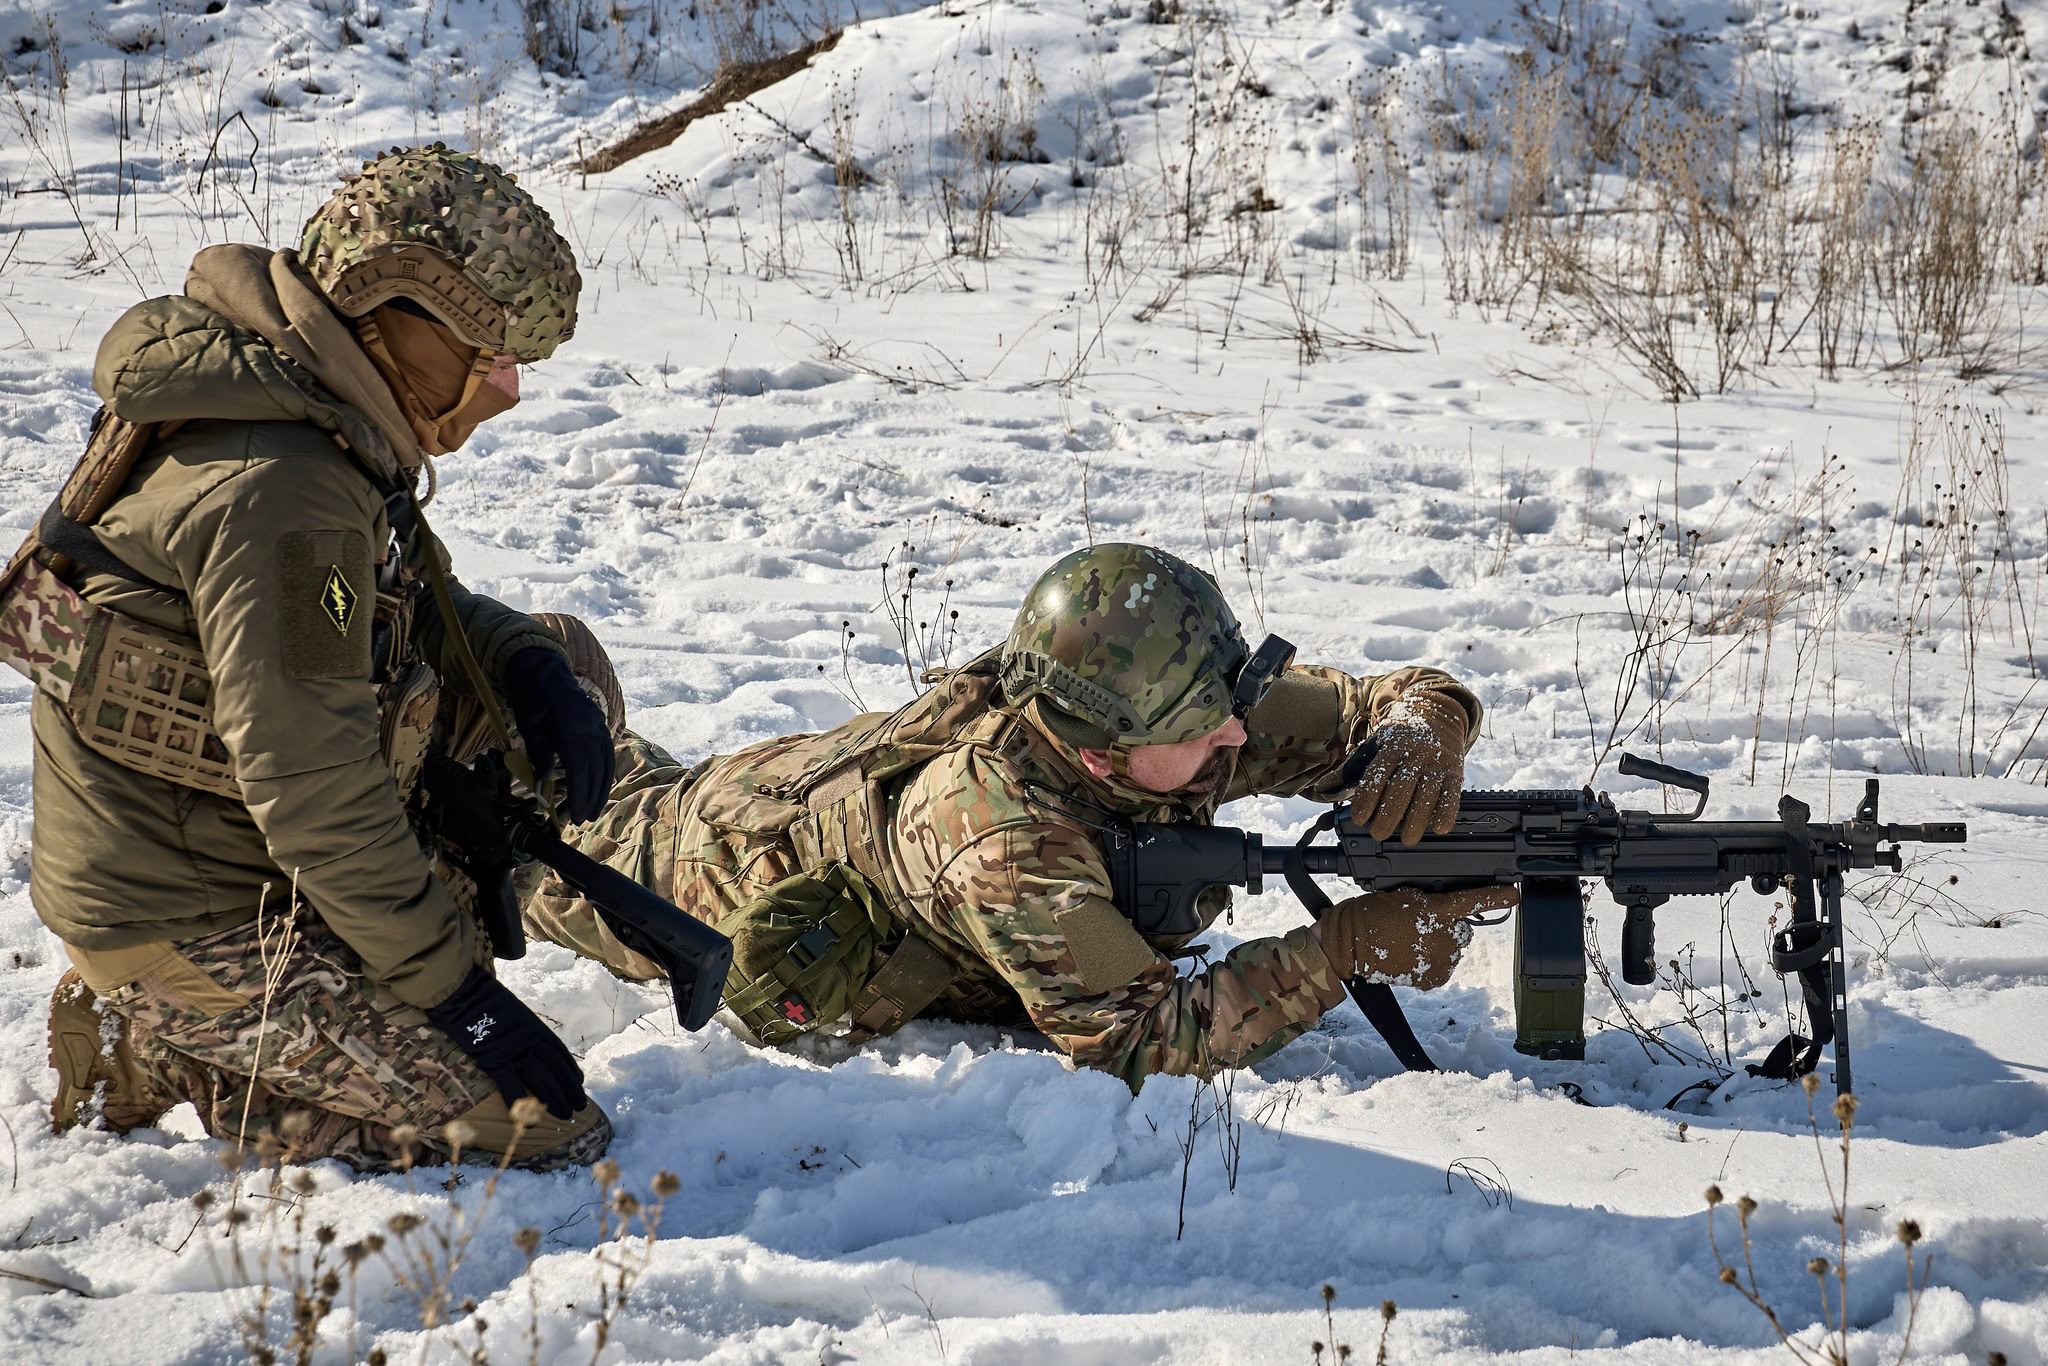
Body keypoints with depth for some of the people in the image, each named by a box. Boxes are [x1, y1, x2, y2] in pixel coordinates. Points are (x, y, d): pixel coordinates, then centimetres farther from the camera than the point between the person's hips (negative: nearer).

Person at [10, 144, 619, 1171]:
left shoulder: (308, 420, 6)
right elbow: (311, 790, -27)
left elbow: (414, 611, 20)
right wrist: (451, 985, -19)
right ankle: (157, 1058, 0)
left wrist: (533, 668, -1)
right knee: (547, 1127, -10)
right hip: (187, 924, -10)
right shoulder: (280, 494, -25)